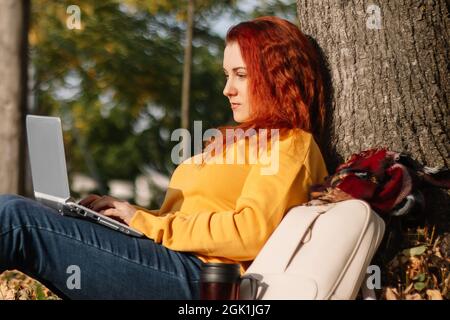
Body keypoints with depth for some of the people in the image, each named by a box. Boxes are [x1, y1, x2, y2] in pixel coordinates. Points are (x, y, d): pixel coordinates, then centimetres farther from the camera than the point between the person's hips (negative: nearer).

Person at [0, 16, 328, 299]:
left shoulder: (290, 144, 0)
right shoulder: (242, 137, 28)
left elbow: (251, 233, -16)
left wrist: (147, 221, -10)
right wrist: (131, 213, 5)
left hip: (193, 277, -9)